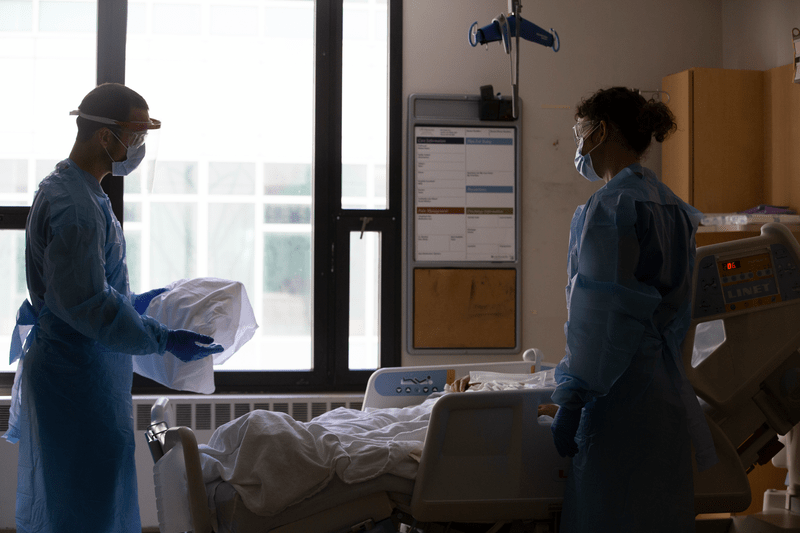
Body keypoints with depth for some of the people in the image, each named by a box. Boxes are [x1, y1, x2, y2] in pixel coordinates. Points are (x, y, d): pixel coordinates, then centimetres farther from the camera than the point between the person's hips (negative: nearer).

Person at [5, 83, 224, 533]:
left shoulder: (79, 191, 12)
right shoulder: (73, 207, -22)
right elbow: (86, 305, -26)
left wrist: (135, 302, 24)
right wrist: (164, 340, -24)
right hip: (78, 377, -11)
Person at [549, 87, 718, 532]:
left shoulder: (613, 205, -14)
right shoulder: (667, 203, 15)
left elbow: (602, 314, -18)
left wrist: (572, 401, -14)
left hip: (621, 395, -9)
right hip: (667, 390, 9)